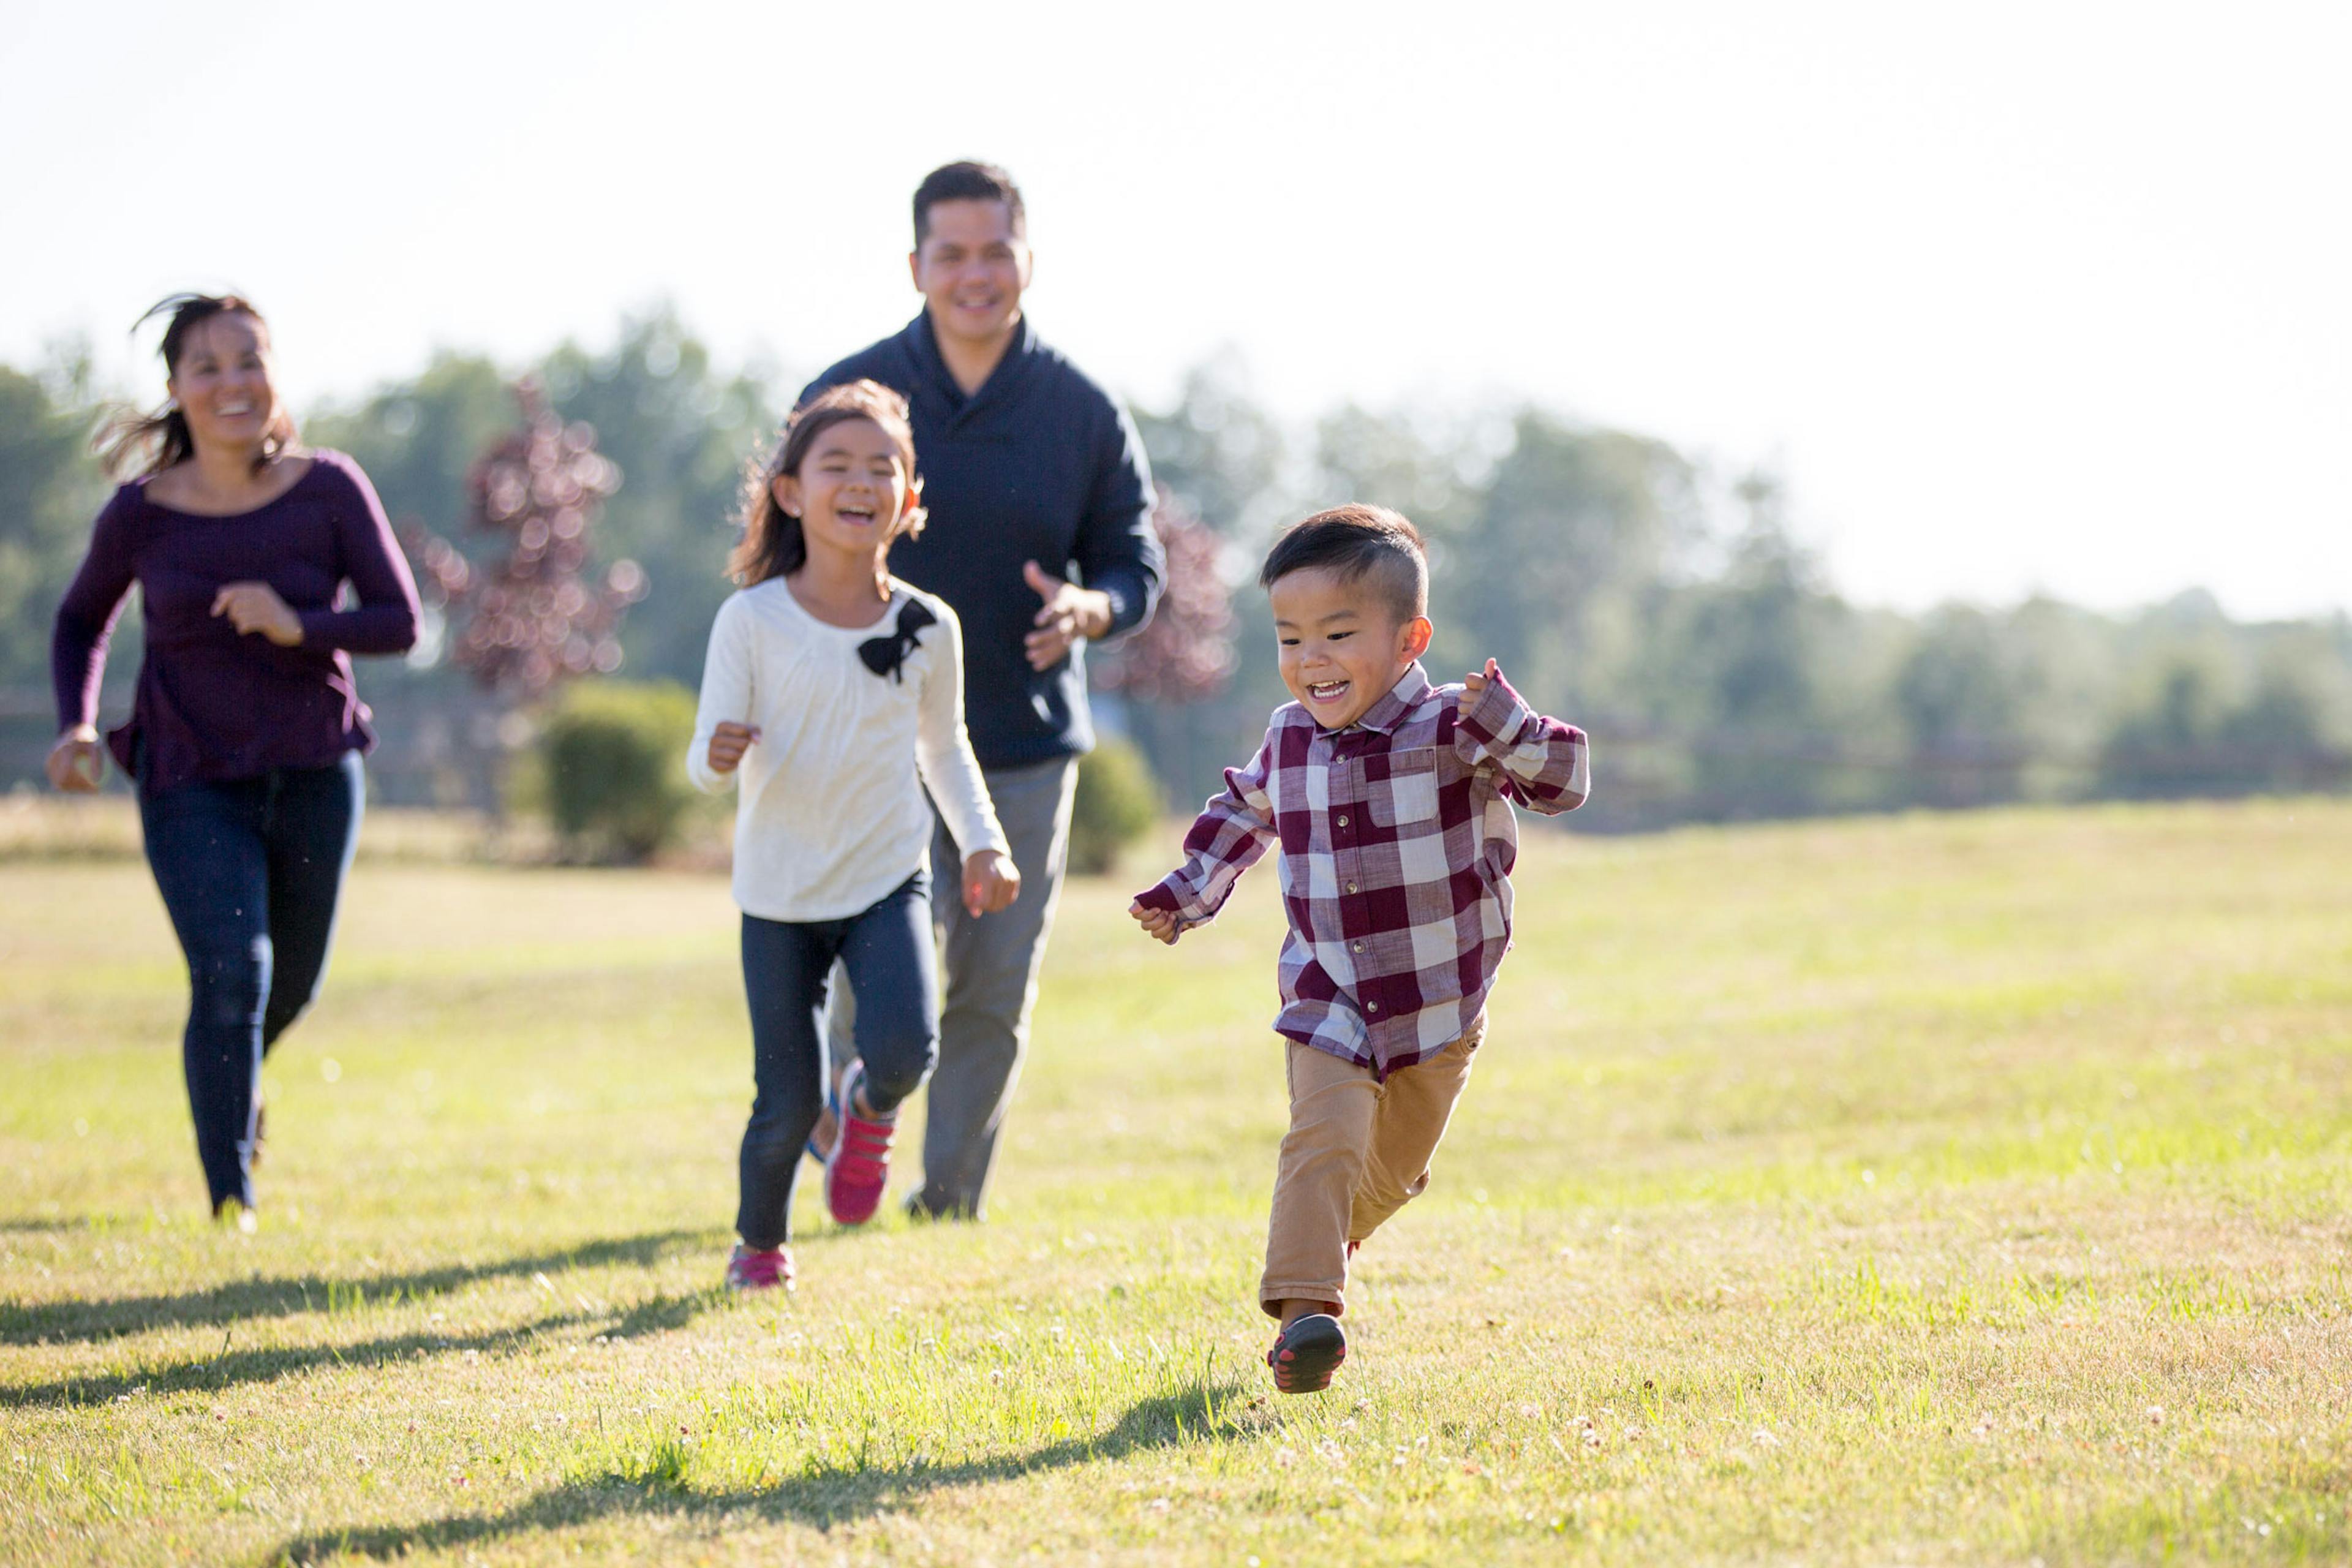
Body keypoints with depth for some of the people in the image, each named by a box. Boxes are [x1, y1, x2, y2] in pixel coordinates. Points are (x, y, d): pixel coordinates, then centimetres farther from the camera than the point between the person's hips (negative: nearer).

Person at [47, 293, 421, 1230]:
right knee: (231, 974, -19)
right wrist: (77, 726, -8)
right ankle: (230, 1205, -11)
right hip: (192, 782, -2)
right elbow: (81, 625, 9)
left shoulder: (329, 490, -9)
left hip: (312, 773, 2)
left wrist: (297, 626, -26)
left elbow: (400, 622, -9)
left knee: (292, 984, 18)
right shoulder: (141, 514, -8)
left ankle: (238, 1077, 54)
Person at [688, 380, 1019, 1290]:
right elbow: (709, 761, -9)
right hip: (780, 893, -1)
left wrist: (984, 842, 3)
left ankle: (872, 1109, 15)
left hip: (887, 880, 1)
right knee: (789, 1099, -1)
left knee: (904, 1047, -24)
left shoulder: (927, 628, -3)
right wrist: (719, 758, -32)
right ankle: (759, 1241, 30)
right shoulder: (752, 620, -11)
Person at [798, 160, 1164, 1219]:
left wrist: (1090, 608, -15)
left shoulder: (1084, 414, 2)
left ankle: (951, 1193, 20)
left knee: (996, 993, 4)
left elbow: (1135, 562, 8)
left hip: (1028, 750, 2)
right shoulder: (847, 398, -1)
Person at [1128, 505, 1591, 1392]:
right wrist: (1190, 890, 18)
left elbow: (1565, 784, -20)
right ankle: (1303, 1308, -31)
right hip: (1329, 999, 1)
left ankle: (1326, 1240, 47)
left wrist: (1506, 729, -36)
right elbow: (1246, 810, 21)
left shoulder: (1449, 732, -15)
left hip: (1441, 1002, -1)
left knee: (1392, 1172, 16)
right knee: (1324, 1136, -23)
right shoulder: (1289, 740, -1)